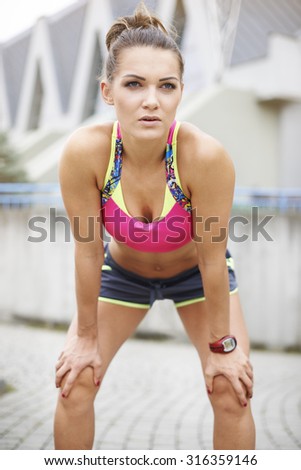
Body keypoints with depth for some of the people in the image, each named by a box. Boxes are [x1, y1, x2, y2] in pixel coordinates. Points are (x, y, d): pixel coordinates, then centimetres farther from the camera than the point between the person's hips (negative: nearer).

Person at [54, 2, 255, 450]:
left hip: (195, 272, -1)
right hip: (123, 270, 1)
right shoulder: (84, 152, -33)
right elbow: (88, 251, -22)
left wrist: (222, 344, -14)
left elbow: (212, 259, -25)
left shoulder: (206, 156, -36)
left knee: (232, 388, -9)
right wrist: (87, 338, -10)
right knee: (74, 381, -5)